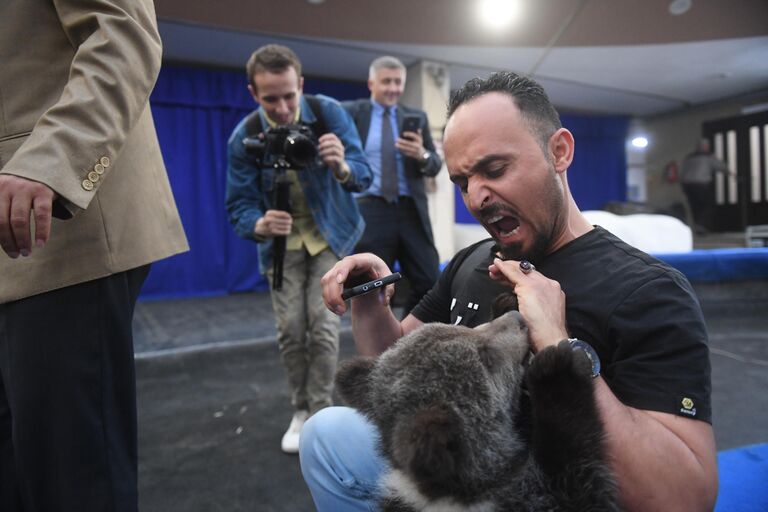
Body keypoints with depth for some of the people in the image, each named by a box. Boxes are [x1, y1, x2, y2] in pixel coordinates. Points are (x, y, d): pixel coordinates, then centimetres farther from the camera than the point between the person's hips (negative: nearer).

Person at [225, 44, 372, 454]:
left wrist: (342, 168, -46)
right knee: (290, 327, -1)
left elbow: (364, 176, -21)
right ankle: (300, 410, 20)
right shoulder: (244, 137, -17)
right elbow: (239, 205, -15)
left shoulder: (329, 112, -18)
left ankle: (319, 413, 6)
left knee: (322, 322, -10)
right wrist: (260, 225, -39)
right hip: (282, 240, 1)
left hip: (331, 233, -1)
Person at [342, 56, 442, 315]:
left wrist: (422, 155, -12)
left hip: (411, 211, 3)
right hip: (370, 211, -3)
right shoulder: (351, 112, 6)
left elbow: (435, 165, 9)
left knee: (429, 282, 2)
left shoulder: (417, 117, 14)